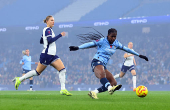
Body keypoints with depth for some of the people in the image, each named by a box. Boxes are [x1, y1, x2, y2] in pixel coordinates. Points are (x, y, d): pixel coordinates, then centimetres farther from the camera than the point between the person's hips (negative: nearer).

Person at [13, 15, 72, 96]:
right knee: (38, 72, 1)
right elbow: (50, 40, -27)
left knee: (63, 69, -5)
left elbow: (41, 41, 25)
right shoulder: (47, 30, -11)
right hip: (46, 55, -9)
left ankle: (63, 89, -8)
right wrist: (60, 35, -22)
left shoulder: (47, 30, 17)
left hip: (52, 55, 9)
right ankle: (19, 79, 17)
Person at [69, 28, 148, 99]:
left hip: (103, 65, 8)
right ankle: (110, 88, -67)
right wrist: (77, 48, -21)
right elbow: (90, 44, -10)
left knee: (114, 83, -4)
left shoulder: (116, 44, 13)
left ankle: (93, 93, -6)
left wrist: (139, 55, 26)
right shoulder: (102, 41, -4)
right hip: (97, 62, -8)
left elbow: (127, 49, 21)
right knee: (102, 73, -40)